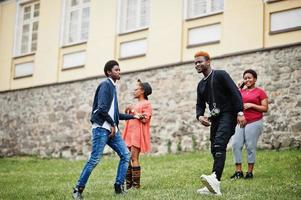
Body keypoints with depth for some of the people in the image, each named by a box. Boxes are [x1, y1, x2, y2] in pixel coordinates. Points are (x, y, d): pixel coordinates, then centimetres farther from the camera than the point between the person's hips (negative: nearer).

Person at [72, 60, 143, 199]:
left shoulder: (113, 87, 21)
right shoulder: (105, 85, -7)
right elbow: (102, 108, -19)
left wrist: (133, 116, 26)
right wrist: (112, 124, -10)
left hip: (112, 129, 9)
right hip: (102, 128, -9)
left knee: (125, 155, 3)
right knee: (94, 159, -10)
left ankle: (118, 187, 6)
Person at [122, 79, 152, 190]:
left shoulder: (146, 104, -1)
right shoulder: (136, 104, 24)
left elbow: (145, 119, -14)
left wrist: (133, 110, -8)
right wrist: (128, 111, 10)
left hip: (137, 134, -8)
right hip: (130, 134, 8)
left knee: (134, 158, -12)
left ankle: (136, 185, -10)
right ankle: (128, 184, 8)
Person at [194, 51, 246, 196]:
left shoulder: (220, 75, -2)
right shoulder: (201, 84, 19)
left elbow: (235, 93, -10)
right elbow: (200, 105, 18)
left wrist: (240, 112, -20)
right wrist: (199, 116, -5)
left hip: (228, 115, -7)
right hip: (215, 118, 8)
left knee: (219, 143, -26)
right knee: (215, 150, 4)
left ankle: (215, 178, -41)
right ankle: (213, 187, 4)